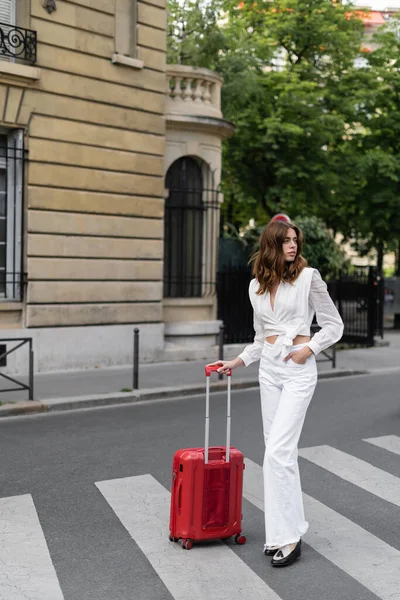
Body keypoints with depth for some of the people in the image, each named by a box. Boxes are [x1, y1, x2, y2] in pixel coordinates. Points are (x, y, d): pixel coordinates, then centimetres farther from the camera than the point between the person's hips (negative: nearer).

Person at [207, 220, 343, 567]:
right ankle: (287, 529, 19)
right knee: (281, 451, 9)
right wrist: (237, 362, 10)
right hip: (268, 368, 6)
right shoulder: (256, 286, 10)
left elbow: (334, 325, -1)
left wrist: (308, 349, -12)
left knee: (277, 452, -13)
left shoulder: (308, 277, -4)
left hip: (299, 369, -6)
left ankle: (287, 536, -3)